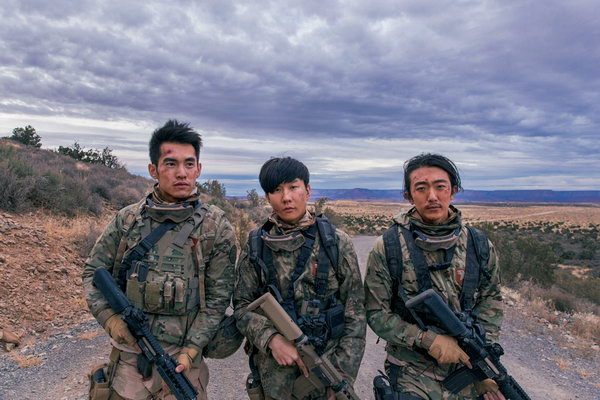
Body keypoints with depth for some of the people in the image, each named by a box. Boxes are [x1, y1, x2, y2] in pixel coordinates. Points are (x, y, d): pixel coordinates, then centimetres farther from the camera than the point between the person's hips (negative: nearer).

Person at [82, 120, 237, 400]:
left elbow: (217, 299, -6)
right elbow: (93, 269, 8)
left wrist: (191, 350, -12)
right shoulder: (127, 219, -2)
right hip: (127, 354, 2)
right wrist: (109, 316, -5)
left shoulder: (216, 229, -8)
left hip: (181, 360, -2)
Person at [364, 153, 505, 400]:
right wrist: (428, 339, -19)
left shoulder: (479, 245, -4)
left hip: (471, 374, 3)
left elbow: (491, 301, 4)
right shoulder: (387, 248, -13)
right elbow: (376, 313, -9)